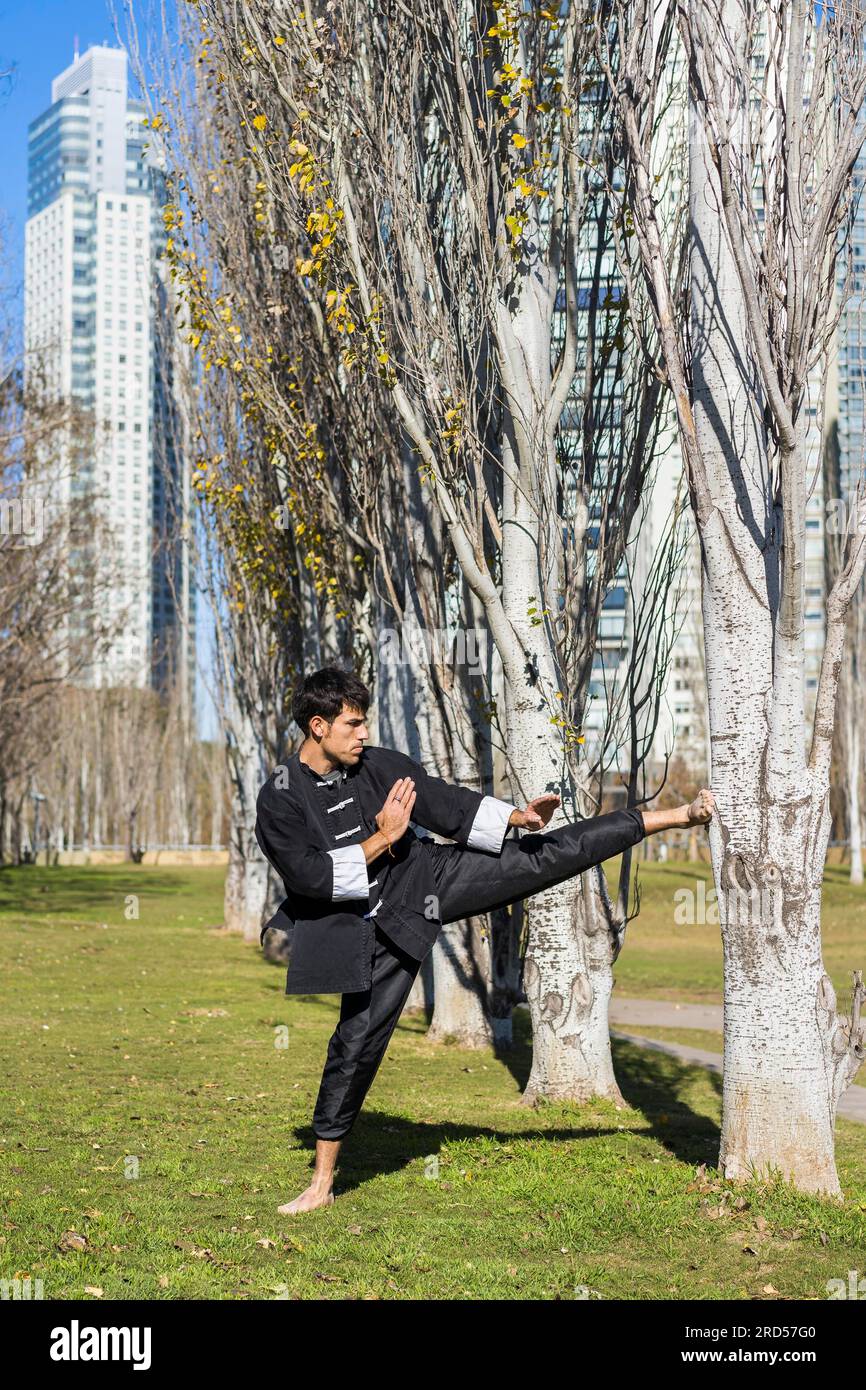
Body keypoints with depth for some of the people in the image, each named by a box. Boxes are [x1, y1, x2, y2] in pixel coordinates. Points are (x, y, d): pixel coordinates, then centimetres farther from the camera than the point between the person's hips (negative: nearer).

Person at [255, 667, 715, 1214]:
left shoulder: (378, 764, -1)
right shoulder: (280, 801, -12)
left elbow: (443, 802, 4)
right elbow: (308, 877, -20)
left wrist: (516, 815, -5)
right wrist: (381, 839, -19)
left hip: (425, 880, 3)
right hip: (376, 931, -2)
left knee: (545, 856, -4)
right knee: (358, 1037, 0)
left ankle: (674, 816, -1)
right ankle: (322, 1182, 13)